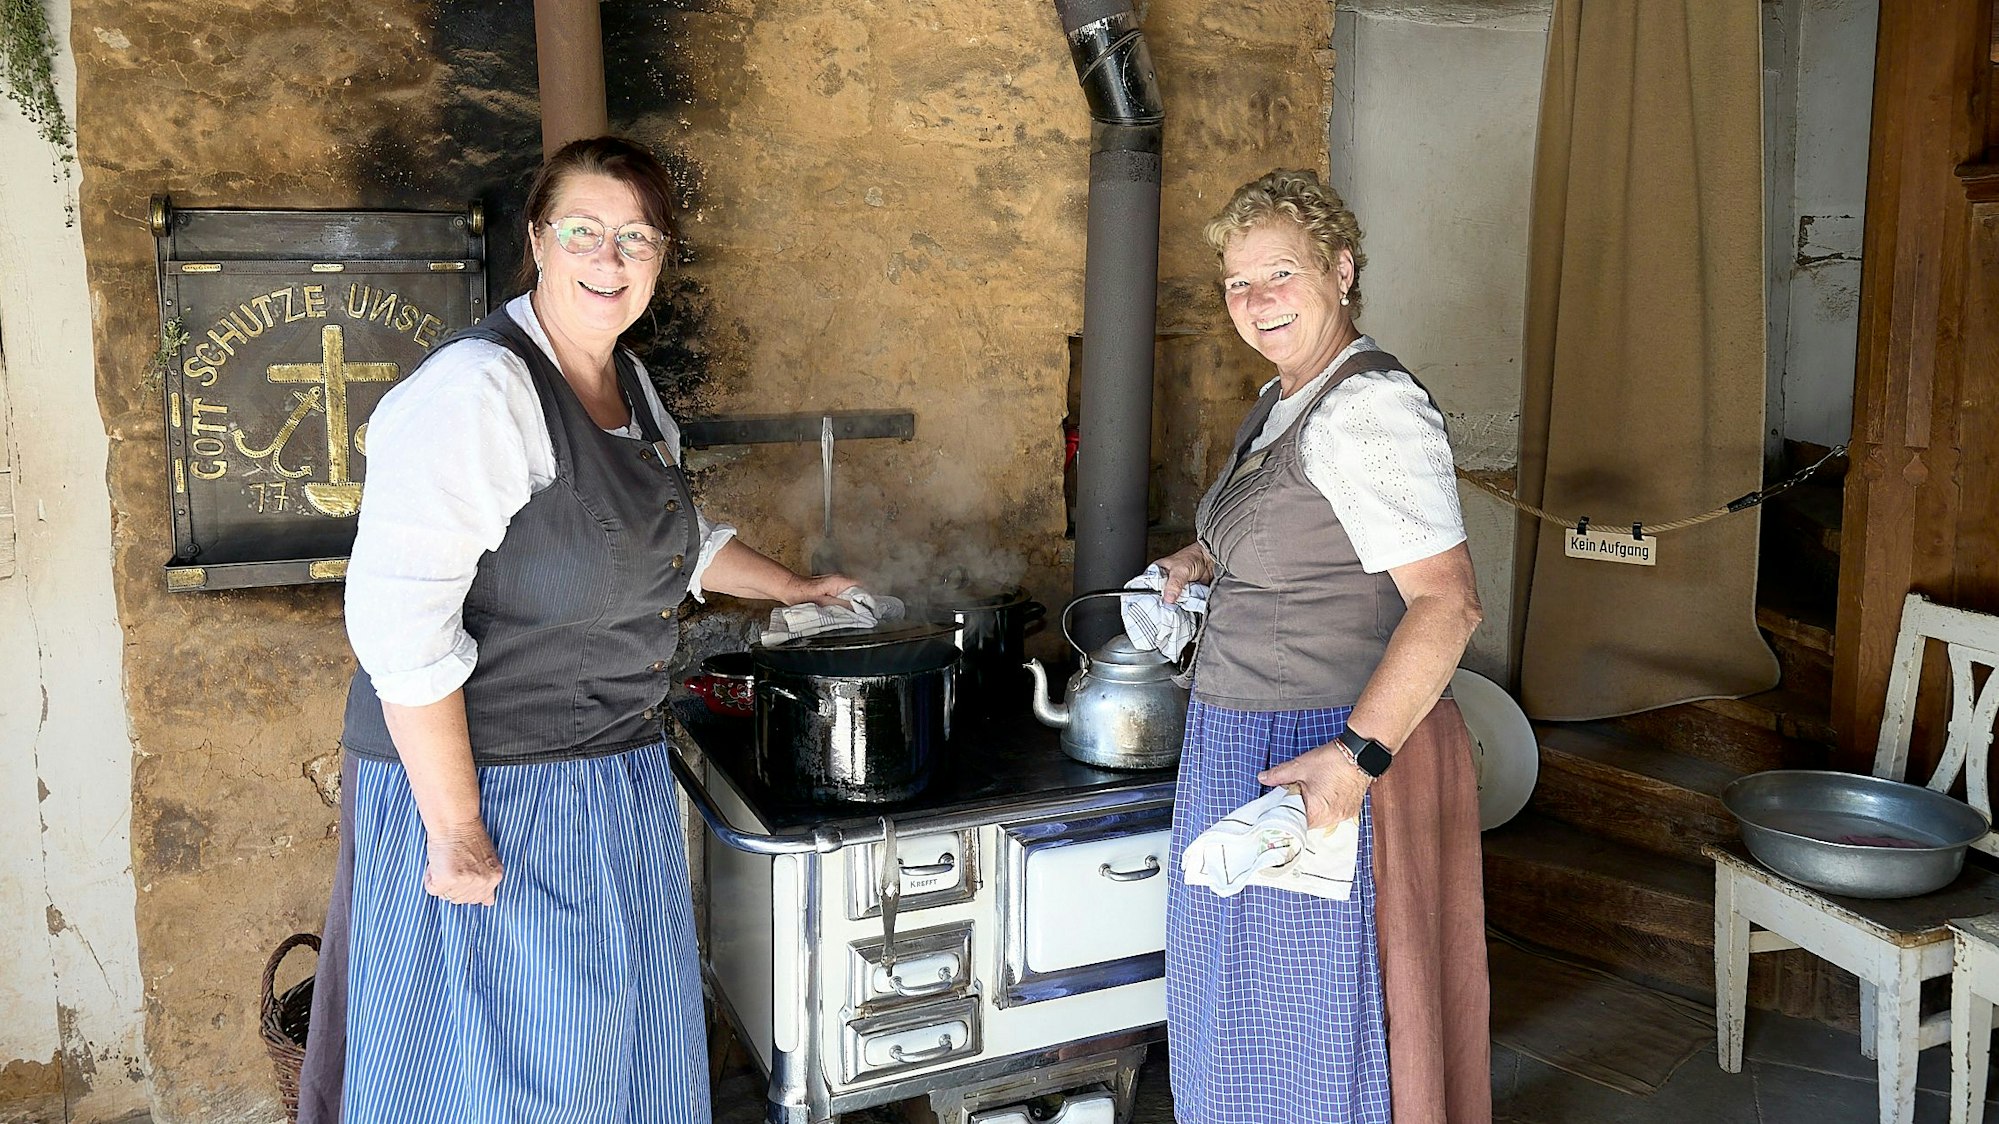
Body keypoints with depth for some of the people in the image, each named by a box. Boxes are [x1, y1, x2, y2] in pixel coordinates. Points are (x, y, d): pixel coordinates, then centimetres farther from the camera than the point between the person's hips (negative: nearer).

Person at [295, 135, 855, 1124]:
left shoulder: (628, 384, 9)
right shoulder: (477, 388, -20)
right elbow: (399, 621, -26)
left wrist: (793, 588, 32)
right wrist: (457, 832, -25)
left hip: (615, 776, 9)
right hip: (484, 782, -8)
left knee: (619, 1042, 20)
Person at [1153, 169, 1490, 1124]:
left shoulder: (1367, 409, -20)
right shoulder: (1283, 401, 11)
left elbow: (1446, 602, -27)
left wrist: (1355, 756, -34)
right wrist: (1210, 559, 14)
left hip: (1327, 765, -10)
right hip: (1246, 748, 10)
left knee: (1324, 1029, 4)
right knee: (1248, 1015, 23)